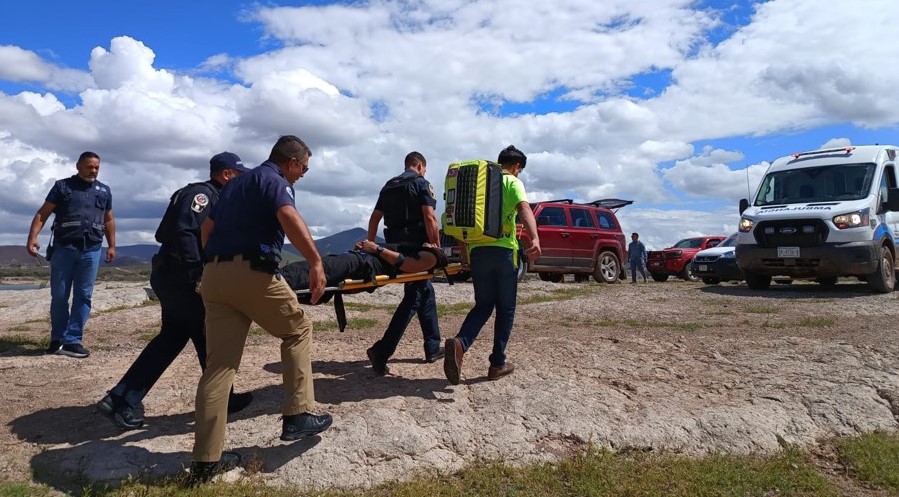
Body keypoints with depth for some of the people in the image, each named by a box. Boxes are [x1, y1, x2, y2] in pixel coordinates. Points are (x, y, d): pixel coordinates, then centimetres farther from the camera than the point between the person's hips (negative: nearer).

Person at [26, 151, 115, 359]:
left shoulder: (104, 191, 14)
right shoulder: (62, 186, 4)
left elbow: (109, 220, 21)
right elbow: (42, 214, 0)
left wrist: (112, 245, 15)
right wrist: (32, 237, -12)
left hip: (91, 250, 2)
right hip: (64, 248, -2)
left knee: (83, 296, 0)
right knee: (59, 296, 2)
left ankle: (72, 341, 5)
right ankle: (57, 339, 15)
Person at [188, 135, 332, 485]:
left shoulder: (237, 182, 27)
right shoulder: (275, 180, 0)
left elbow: (206, 228, 29)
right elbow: (288, 216, -22)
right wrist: (316, 261, -27)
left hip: (213, 275, 8)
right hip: (251, 271, -7)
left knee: (218, 363, 6)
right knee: (298, 330, 14)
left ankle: (206, 460, 7)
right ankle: (298, 416, 10)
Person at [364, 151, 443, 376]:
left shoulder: (389, 186, 17)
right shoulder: (421, 183, -4)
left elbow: (375, 218, 15)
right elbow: (429, 217, -15)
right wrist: (437, 247, -11)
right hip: (416, 248, -8)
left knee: (426, 292, 18)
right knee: (412, 299, -6)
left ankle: (433, 348, 22)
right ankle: (381, 351, -16)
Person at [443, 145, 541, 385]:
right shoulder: (513, 183, 0)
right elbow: (524, 208, -20)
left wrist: (464, 250, 27)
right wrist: (535, 239, -36)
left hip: (477, 250, 5)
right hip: (503, 250, -5)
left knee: (483, 305, 11)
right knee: (505, 309, 8)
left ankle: (459, 343, -15)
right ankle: (497, 363, 11)